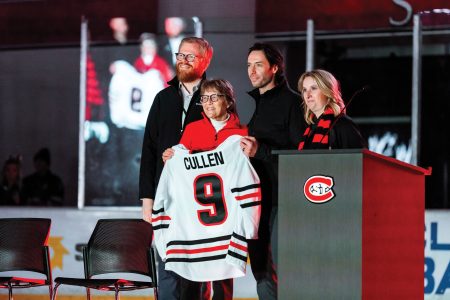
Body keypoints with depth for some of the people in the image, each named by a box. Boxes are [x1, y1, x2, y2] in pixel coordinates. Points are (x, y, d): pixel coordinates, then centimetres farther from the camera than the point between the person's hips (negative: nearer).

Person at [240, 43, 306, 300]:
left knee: (280, 266, -11)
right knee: (259, 267, 8)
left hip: (282, 196, -7)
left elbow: (301, 151, -12)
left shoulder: (291, 102, -5)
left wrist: (261, 151, -18)